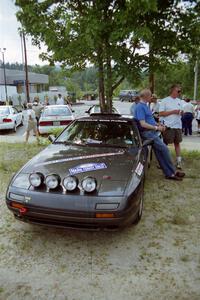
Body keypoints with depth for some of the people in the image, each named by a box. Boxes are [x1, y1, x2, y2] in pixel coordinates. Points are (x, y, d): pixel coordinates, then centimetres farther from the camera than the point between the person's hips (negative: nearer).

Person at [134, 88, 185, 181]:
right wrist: (156, 128, -15)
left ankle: (169, 173, 13)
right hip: (147, 133, -10)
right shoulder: (140, 107, -14)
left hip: (152, 132, 10)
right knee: (164, 149, -10)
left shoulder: (145, 105, 18)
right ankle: (172, 172, 2)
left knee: (159, 153, 8)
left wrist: (158, 124, 10)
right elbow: (143, 124, -21)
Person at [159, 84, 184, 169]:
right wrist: (173, 111, -16)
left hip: (178, 126, 5)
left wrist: (181, 112, -4)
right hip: (168, 126, -5)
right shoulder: (164, 101, -4)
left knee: (177, 143, 10)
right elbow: (161, 113, -11)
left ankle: (179, 161, 16)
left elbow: (181, 112, 21)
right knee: (165, 143, 2)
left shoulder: (179, 101, 14)